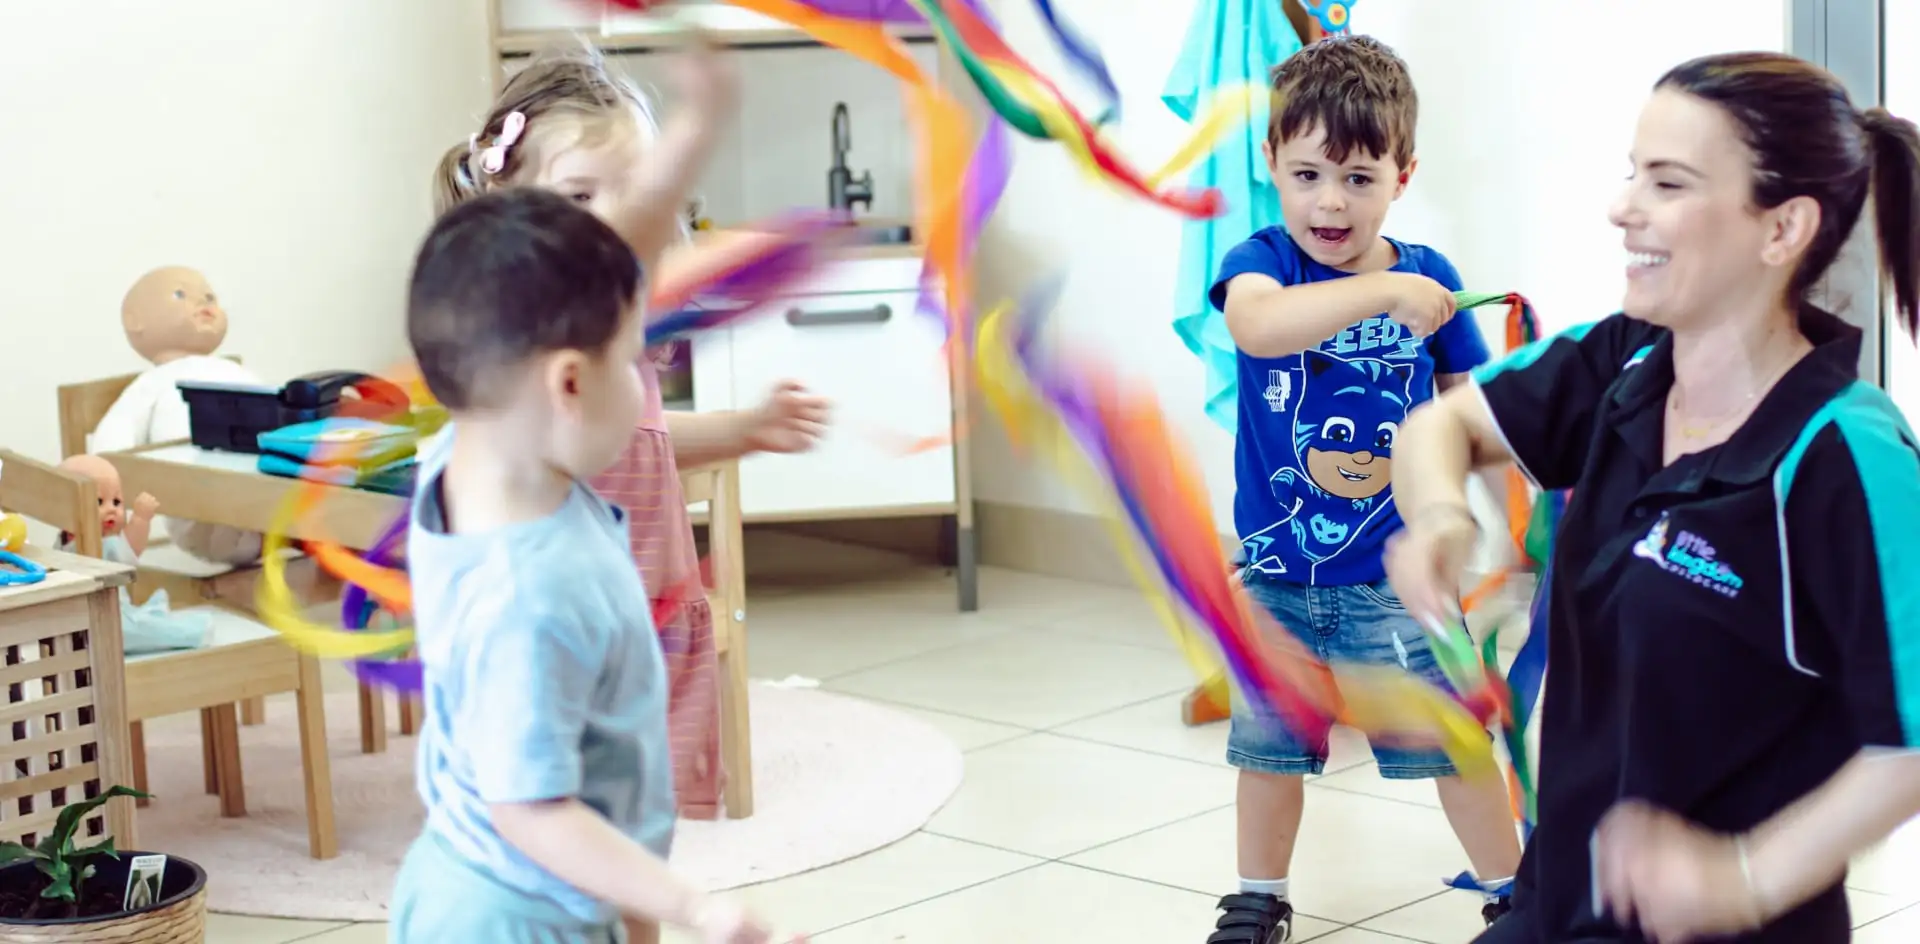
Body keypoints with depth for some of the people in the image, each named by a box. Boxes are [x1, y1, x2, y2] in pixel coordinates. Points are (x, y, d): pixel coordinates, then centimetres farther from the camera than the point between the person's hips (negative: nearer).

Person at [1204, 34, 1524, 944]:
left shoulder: (1428, 277, -4)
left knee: (1453, 734, 2)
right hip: (1276, 571, 0)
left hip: (1396, 571, 0)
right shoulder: (1263, 259, -12)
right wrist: (1383, 291, -45)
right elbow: (1257, 323, -37)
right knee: (1270, 741, 15)